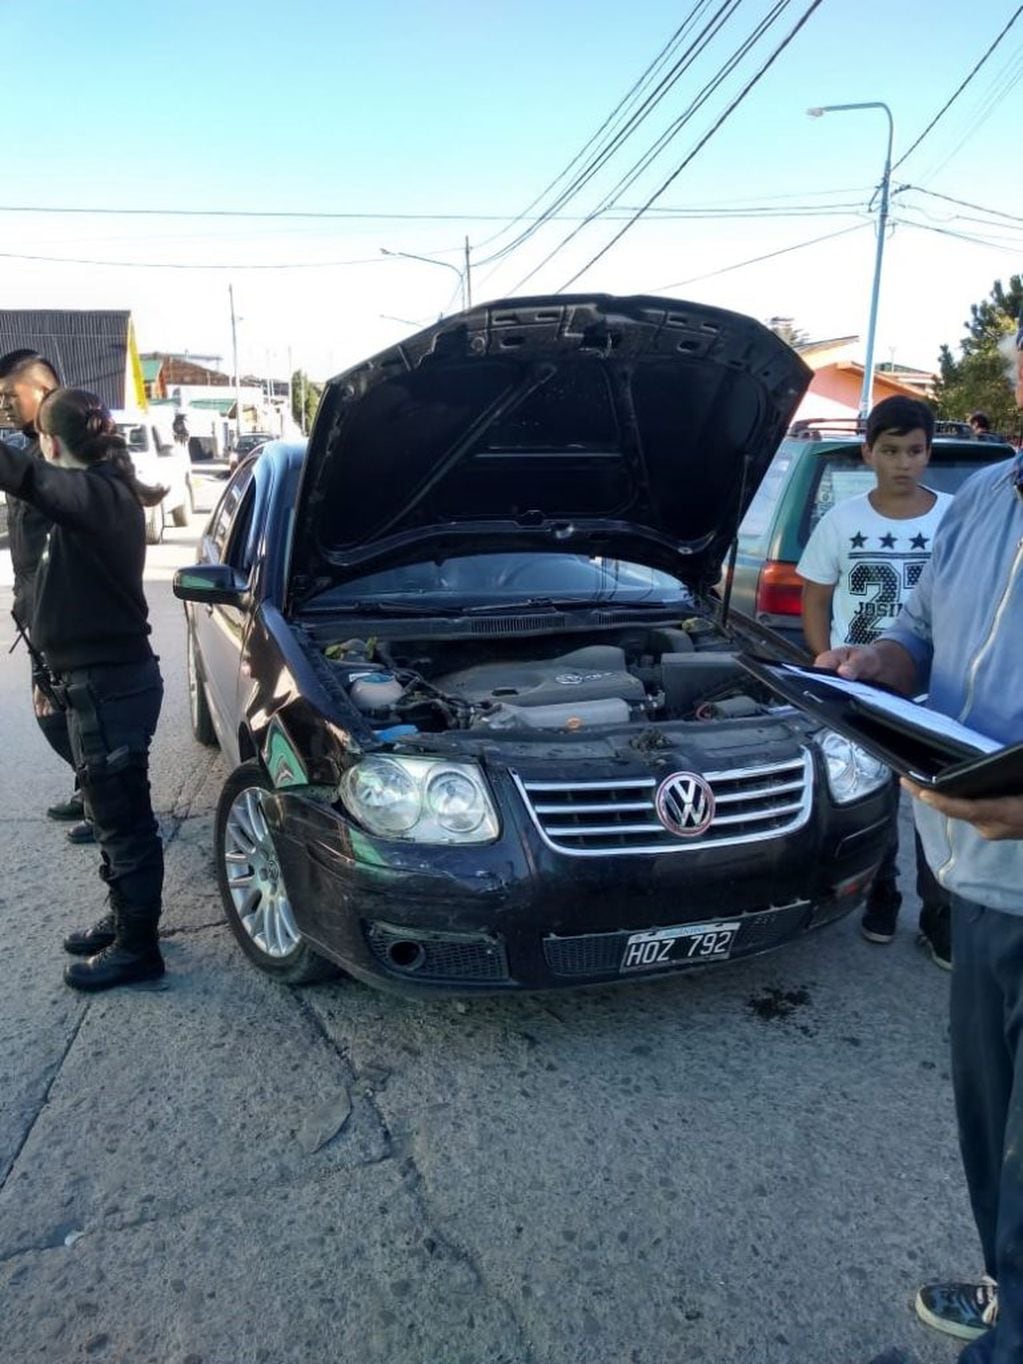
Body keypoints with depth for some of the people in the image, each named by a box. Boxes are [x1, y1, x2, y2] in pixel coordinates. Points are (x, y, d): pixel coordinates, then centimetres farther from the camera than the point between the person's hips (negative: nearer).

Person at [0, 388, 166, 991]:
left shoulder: (91, 493, -19)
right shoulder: (110, 493, 9)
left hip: (108, 684, -10)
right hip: (114, 676, 10)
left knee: (124, 820, 2)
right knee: (115, 812, 20)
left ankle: (138, 949, 17)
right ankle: (125, 921, 36)